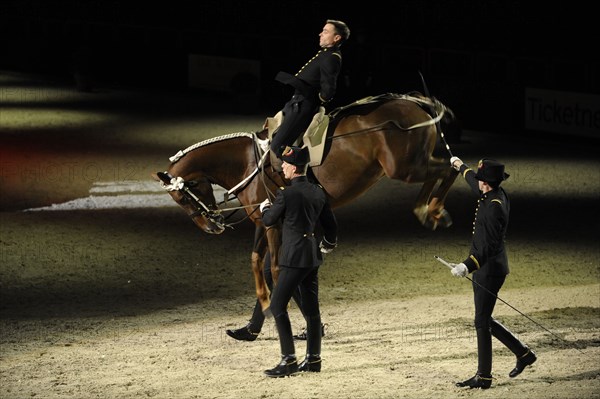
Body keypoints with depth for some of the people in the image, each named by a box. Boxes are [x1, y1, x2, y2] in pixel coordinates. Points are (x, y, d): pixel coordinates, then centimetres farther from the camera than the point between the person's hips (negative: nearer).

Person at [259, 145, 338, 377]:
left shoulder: (286, 195, -15)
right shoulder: (318, 193, 7)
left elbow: (269, 221, -1)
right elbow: (331, 226, 14)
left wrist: (264, 207, 21)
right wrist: (327, 246, 33)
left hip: (294, 258, -8)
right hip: (313, 258, 8)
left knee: (278, 306, -6)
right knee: (310, 308, 13)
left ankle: (288, 360, -11)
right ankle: (313, 359, 18)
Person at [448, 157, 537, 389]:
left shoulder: (494, 207, -23)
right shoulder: (495, 194, 6)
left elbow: (489, 247, -29)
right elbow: (474, 184, 31)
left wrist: (468, 266, -39)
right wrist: (461, 166, 47)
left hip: (489, 271, -10)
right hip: (484, 269, 10)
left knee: (482, 322, -4)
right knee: (484, 320, 16)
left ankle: (483, 377, 2)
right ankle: (523, 353, 23)